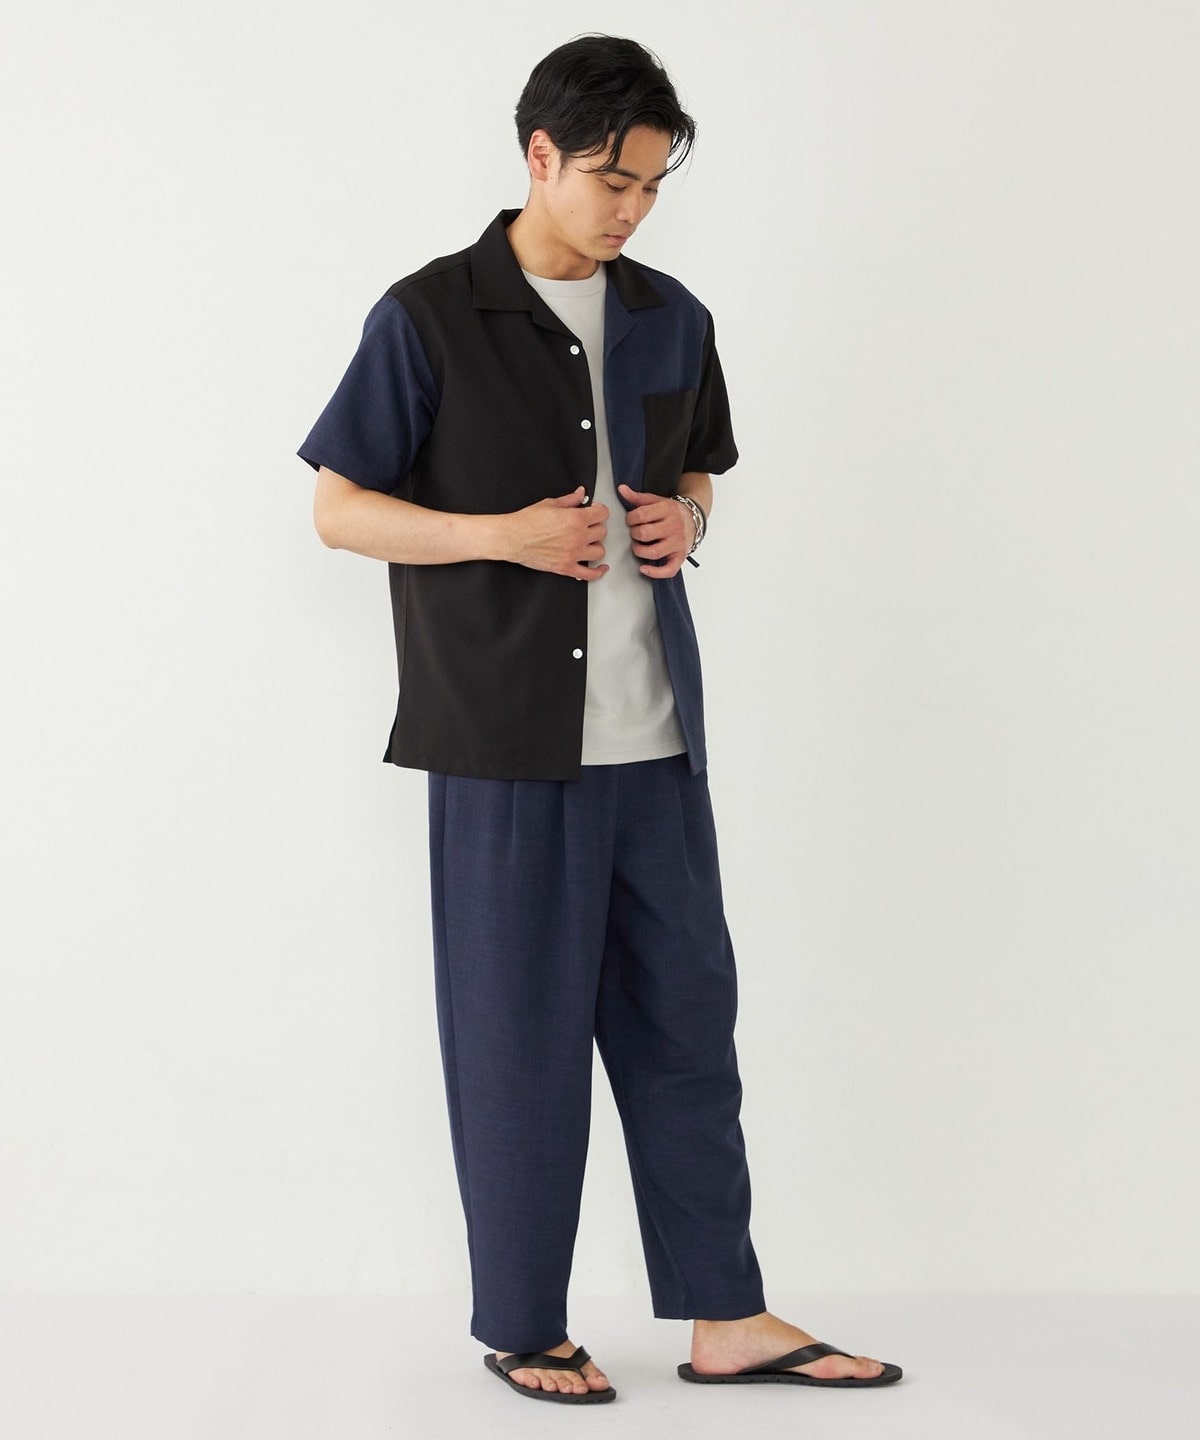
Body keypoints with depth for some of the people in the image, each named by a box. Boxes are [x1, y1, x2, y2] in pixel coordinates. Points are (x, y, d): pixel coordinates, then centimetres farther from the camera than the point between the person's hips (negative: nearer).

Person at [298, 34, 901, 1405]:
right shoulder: (430, 319, -5)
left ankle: (725, 1317, 17)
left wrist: (686, 520, 1)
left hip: (655, 730, 5)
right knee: (520, 1034, 2)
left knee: (683, 1013, 8)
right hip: (506, 738, -5)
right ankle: (522, 1327, 17)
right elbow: (340, 509, -2)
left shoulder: (671, 320, 10)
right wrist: (503, 535, -15)